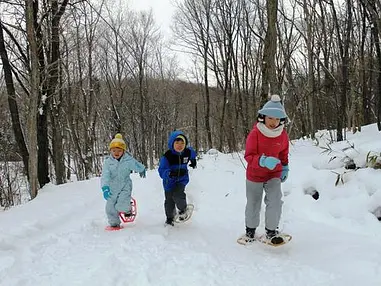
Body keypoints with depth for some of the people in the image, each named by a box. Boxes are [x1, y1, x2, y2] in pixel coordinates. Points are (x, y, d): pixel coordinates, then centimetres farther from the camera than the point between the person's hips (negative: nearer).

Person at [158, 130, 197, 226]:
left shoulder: (188, 152, -12)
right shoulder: (167, 157, -25)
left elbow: (193, 153, 16)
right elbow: (162, 172, -31)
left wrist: (193, 160, 18)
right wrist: (170, 173, -47)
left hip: (182, 179, 1)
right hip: (170, 182, -1)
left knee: (178, 194, -24)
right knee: (169, 201, 9)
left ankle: (183, 210, 8)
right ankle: (169, 218, 38)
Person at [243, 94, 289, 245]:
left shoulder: (283, 135, -7)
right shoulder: (255, 133, -20)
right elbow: (249, 156, -22)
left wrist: (285, 168, 18)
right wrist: (263, 161, -38)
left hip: (274, 174, 2)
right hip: (254, 175, -2)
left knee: (275, 201, -14)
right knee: (253, 204, 11)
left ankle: (271, 231, 7)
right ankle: (250, 230, 35)